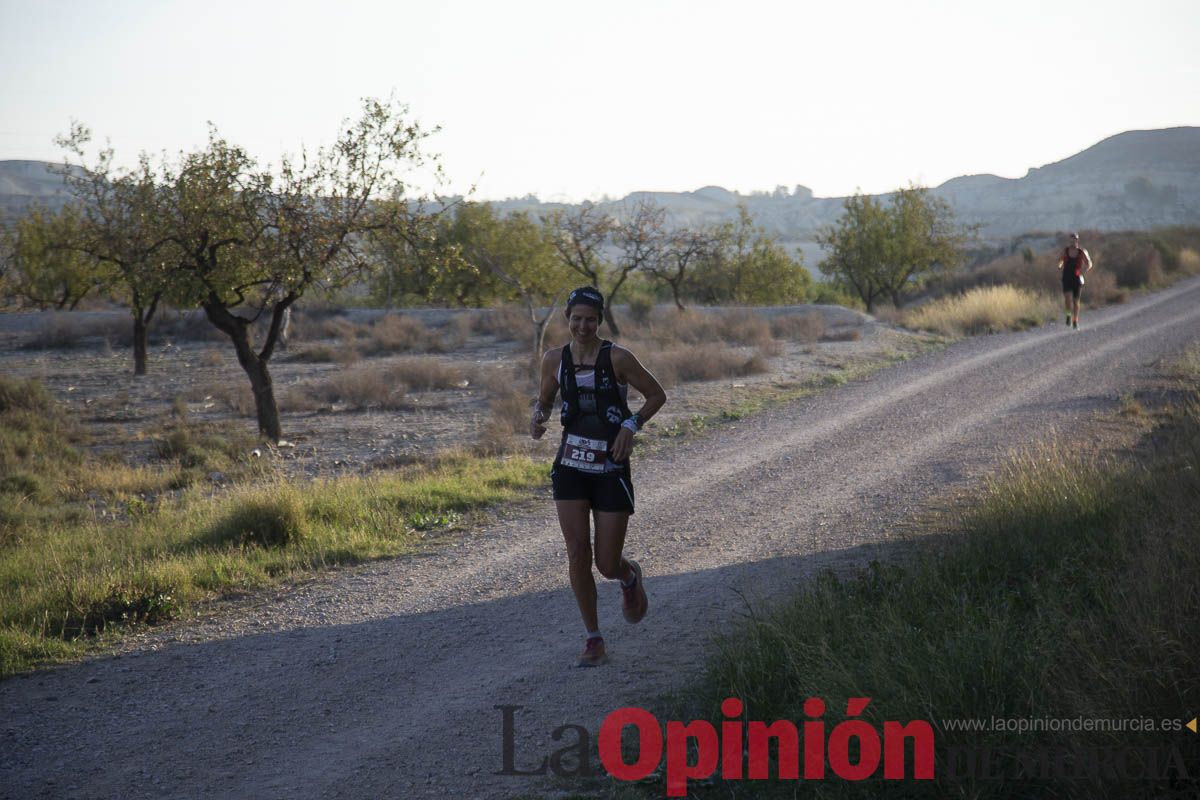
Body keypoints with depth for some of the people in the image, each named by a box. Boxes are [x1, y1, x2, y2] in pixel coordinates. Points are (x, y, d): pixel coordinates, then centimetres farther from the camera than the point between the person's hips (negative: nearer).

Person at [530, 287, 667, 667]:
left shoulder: (618, 357, -10)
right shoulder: (554, 359, 1)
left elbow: (657, 394, -1)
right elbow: (544, 399, 16)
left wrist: (631, 425, -16)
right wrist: (538, 418, -7)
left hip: (611, 469, -3)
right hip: (571, 468, 3)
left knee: (608, 565, -1)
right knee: (578, 555, -6)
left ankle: (629, 576, 38)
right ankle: (593, 639, 8)